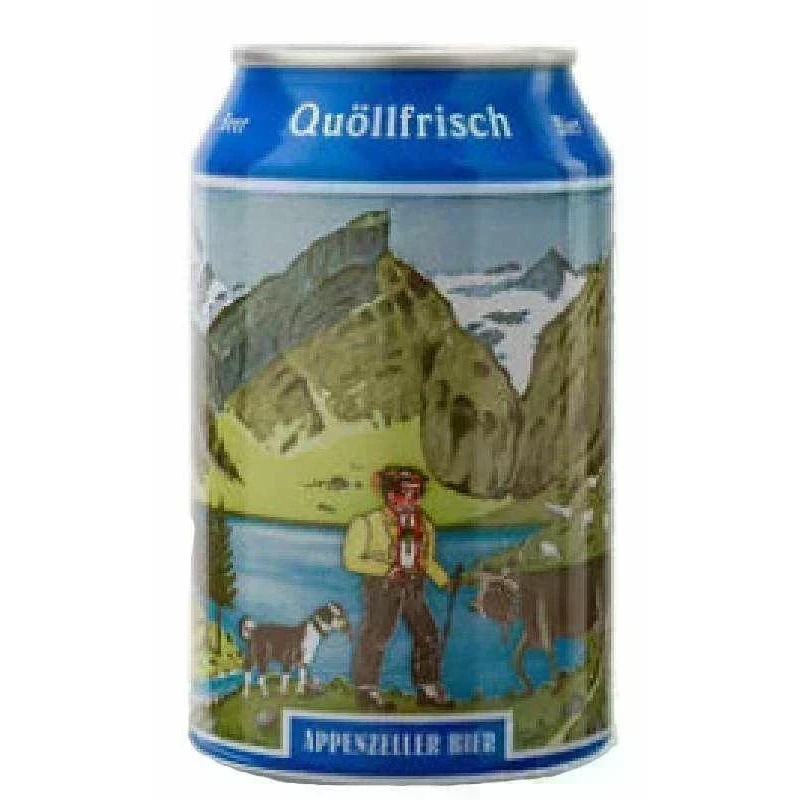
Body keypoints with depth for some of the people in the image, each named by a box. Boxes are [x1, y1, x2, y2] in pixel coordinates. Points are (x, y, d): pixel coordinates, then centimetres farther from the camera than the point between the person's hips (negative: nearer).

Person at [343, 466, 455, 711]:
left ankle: (428, 688, 16)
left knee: (427, 636, 6)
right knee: (375, 637, -7)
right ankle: (366, 689, 1)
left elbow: (428, 561, 22)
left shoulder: (424, 527, 11)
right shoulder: (369, 524, -8)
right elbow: (352, 560, -8)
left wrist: (443, 580, 6)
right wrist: (386, 569, -18)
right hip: (383, 589, -6)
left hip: (413, 588, 6)